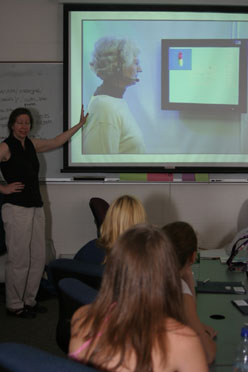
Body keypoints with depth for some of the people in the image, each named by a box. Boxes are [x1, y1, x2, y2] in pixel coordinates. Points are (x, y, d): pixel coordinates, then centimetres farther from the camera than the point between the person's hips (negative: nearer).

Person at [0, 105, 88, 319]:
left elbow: (56, 142, 22)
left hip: (36, 208, 7)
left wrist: (80, 124, 23)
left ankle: (29, 301, 24)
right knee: (19, 259, -2)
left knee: (39, 257, 10)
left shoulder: (32, 145, 13)